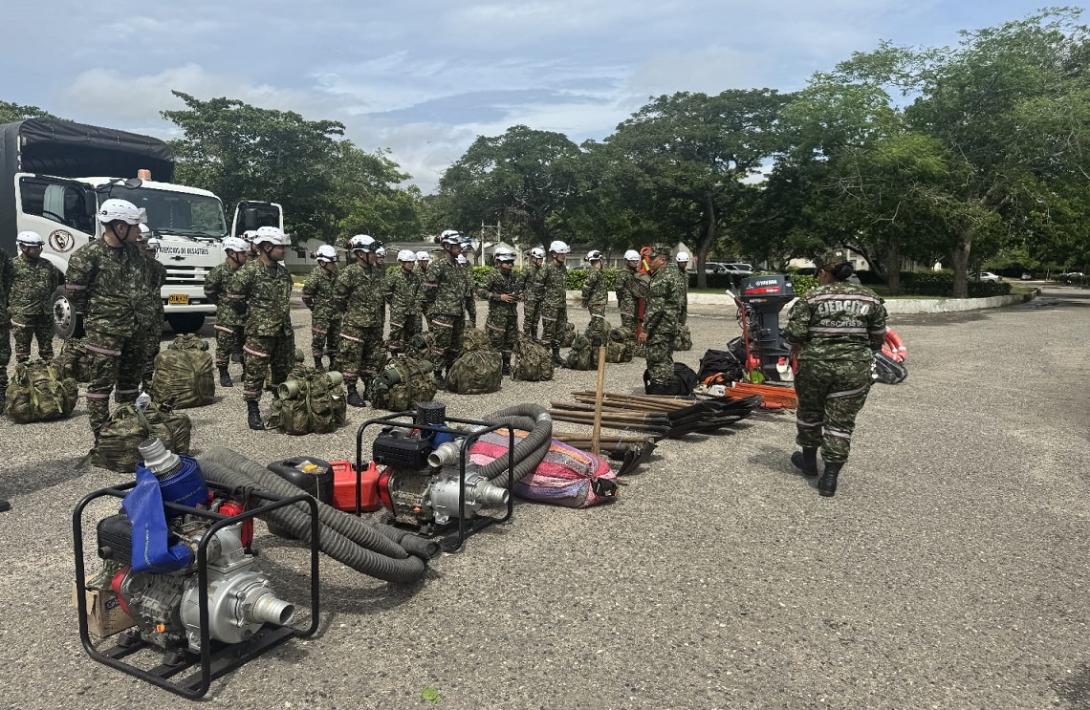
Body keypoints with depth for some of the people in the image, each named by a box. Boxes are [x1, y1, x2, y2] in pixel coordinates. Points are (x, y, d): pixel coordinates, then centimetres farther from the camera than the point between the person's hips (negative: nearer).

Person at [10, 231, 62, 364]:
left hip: (45, 313, 5)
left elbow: (60, 279, 22)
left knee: (47, 346, 14)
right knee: (22, 347, 3)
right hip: (22, 314, -5)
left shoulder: (47, 264, 9)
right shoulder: (14, 265, -6)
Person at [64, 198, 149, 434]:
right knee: (101, 384, -1)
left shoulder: (133, 251, 5)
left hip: (134, 328, 7)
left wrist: (136, 314, 13)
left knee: (131, 380, 15)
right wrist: (94, 314, 1)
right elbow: (74, 291, -9)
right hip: (104, 331, -7)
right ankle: (102, 438, 5)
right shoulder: (88, 254, -14)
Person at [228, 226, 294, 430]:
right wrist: (253, 308, 2)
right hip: (259, 332, -6)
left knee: (284, 371, 14)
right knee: (255, 372, 0)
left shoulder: (283, 271, 9)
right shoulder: (250, 272, -11)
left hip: (284, 331, 7)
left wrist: (280, 312, 13)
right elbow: (233, 293, -4)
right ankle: (253, 411, 10)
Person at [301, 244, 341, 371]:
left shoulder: (334, 273, 5)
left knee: (334, 340, 15)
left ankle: (334, 364, 28)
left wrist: (338, 308, 10)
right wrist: (315, 308, -4)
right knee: (319, 341, 2)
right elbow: (306, 296, -11)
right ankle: (318, 366, 13)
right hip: (321, 316, -6)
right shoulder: (315, 276, -15)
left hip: (335, 314, 6)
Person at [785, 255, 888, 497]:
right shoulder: (871, 298, 7)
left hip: (814, 365, -2)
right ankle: (830, 477, 5)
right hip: (855, 367, 2)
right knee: (841, 421, 7)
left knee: (810, 411, 20)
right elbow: (878, 338, 10)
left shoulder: (811, 298, -4)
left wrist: (796, 349, 11)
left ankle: (809, 460, 35)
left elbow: (794, 334, -9)